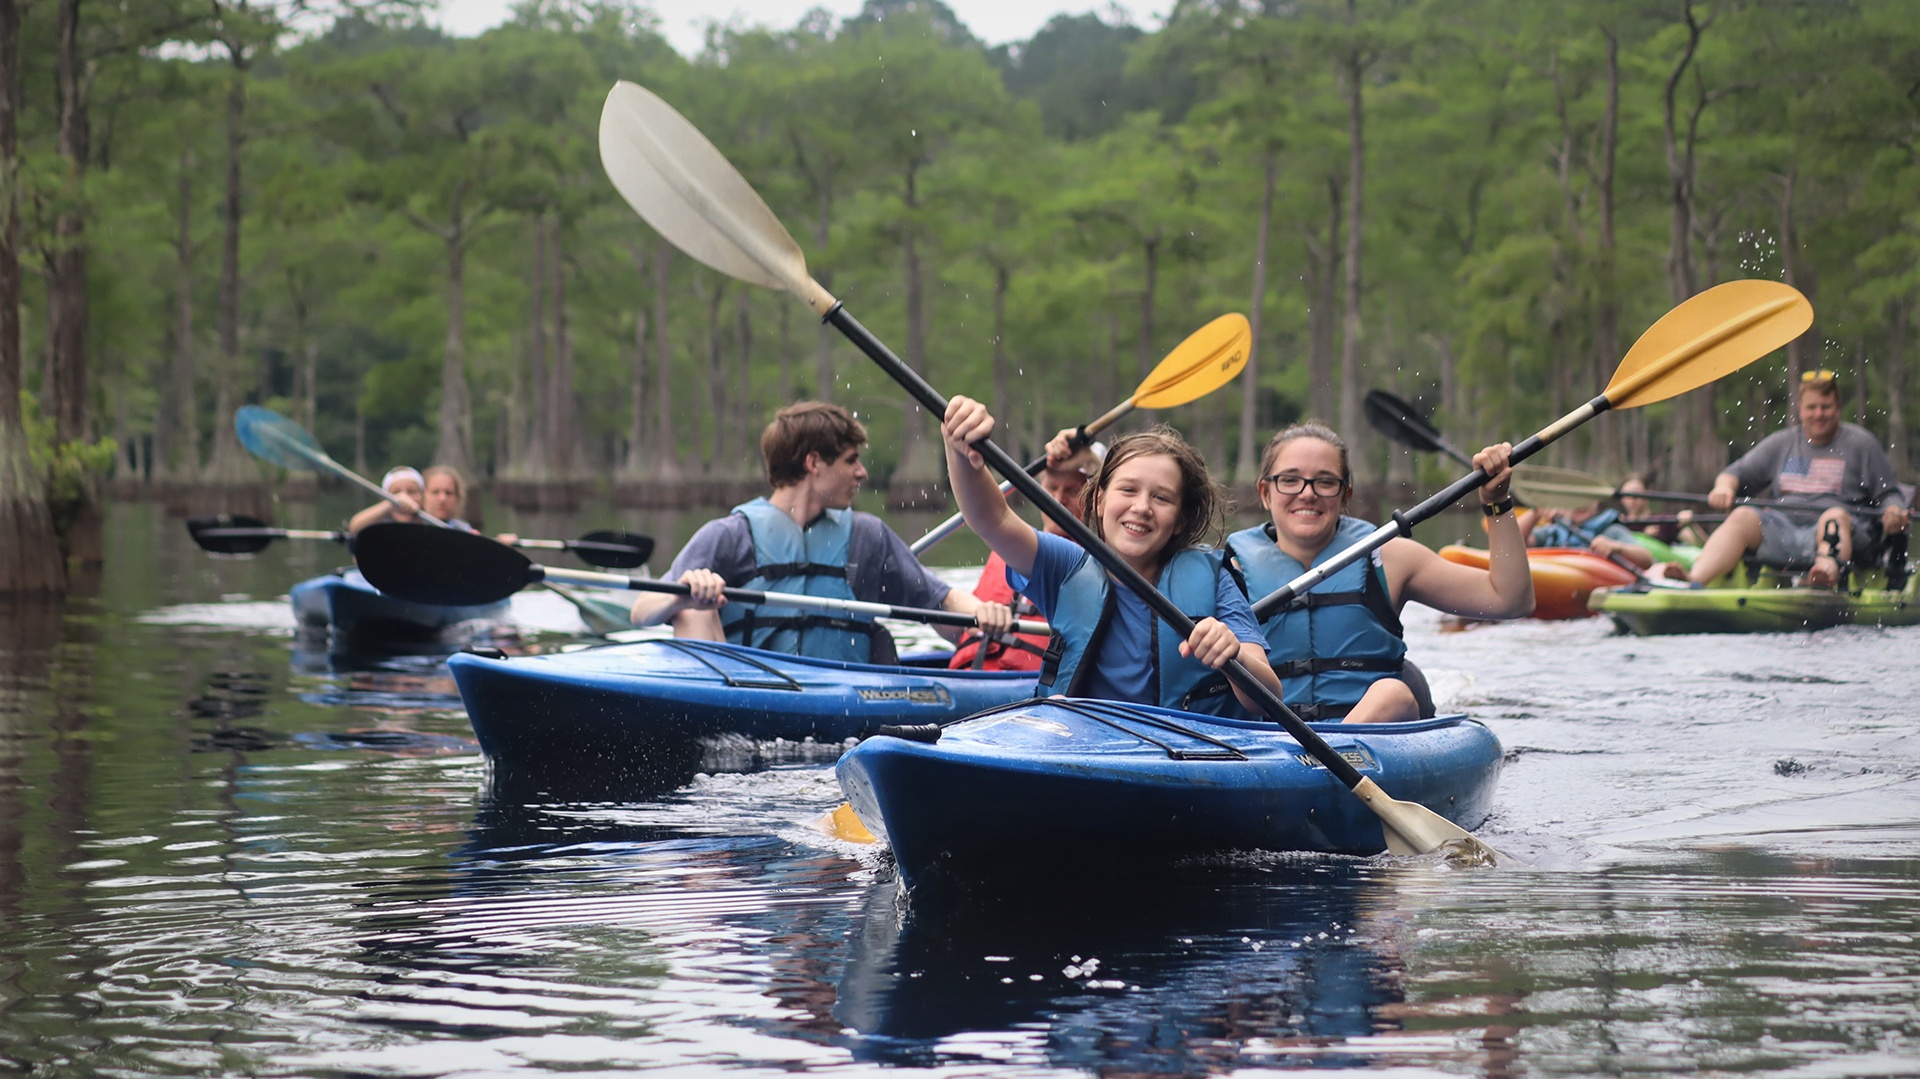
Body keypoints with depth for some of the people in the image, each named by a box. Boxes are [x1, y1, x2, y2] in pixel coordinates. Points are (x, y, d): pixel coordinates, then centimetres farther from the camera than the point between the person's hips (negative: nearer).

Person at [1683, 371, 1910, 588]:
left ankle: (1828, 570, -70)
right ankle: (1694, 580, -49)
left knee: (1835, 516, -36)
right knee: (1743, 517, -25)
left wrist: (1893, 510, -12)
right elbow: (1737, 473, 22)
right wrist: (1725, 487, -2)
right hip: (1781, 529, 3)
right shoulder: (1781, 443, 22)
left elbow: (1887, 494, 12)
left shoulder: (1861, 444, 14)